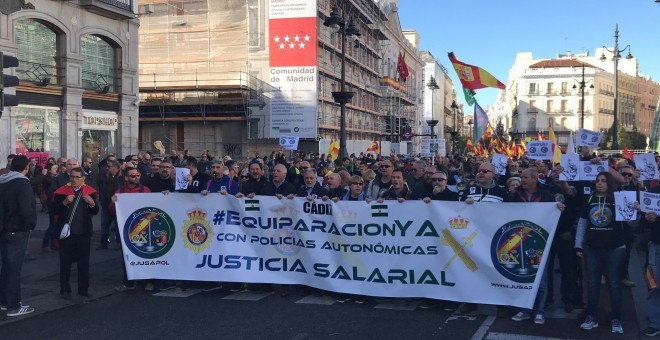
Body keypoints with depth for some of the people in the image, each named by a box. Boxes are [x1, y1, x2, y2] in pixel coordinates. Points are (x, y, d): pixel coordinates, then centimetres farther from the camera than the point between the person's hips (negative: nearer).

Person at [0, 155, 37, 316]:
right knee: (14, 268, -3)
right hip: (17, 232, -8)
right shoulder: (22, 183, -18)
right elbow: (26, 211, -25)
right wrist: (31, 224, -10)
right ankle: (13, 306, 3)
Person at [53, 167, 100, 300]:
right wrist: (65, 202, -24)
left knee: (84, 262, 8)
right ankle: (65, 290, 13)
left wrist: (92, 203, -21)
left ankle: (83, 289, 17)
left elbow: (96, 211, -1)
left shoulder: (90, 191, 2)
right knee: (65, 262, 5)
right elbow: (55, 210, -7)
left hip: (84, 232, 2)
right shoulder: (62, 191, -3)